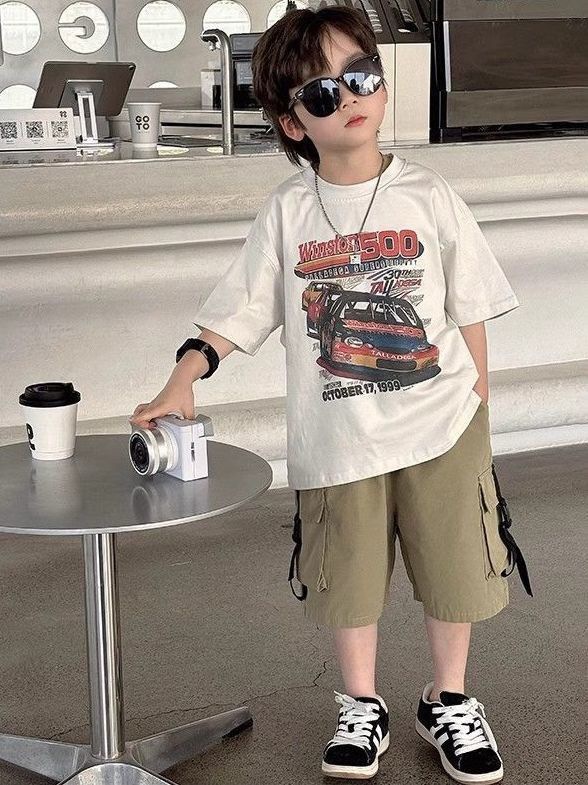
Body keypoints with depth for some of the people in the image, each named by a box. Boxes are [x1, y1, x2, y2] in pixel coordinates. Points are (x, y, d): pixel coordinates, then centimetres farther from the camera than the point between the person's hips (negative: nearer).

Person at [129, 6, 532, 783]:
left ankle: (449, 701, 34)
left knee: (454, 572, 11)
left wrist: (478, 406, 2)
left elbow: (469, 310, 2)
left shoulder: (427, 195, -3)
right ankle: (361, 707, 34)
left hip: (442, 427, 0)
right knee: (349, 580, 12)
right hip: (337, 437, 0)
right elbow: (237, 312, -2)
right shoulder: (288, 210, -3)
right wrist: (181, 384, -13)